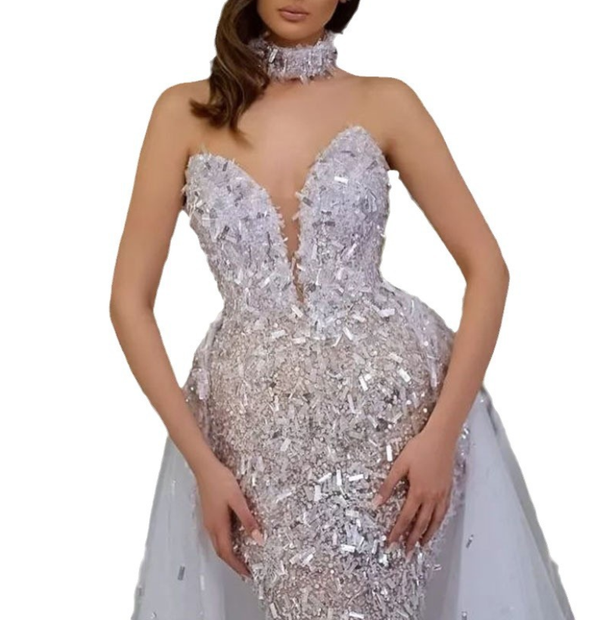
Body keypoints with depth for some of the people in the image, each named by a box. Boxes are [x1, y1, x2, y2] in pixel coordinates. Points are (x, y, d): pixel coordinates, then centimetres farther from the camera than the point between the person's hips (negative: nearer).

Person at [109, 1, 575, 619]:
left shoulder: (385, 102, 1)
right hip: (257, 423, 1)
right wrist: (200, 460, -6)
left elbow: (487, 269, 0)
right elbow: (131, 298, 2)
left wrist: (442, 432, -11)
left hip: (395, 396, 0)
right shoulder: (185, 111, 3)